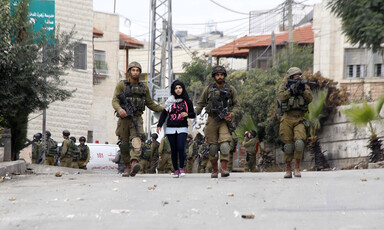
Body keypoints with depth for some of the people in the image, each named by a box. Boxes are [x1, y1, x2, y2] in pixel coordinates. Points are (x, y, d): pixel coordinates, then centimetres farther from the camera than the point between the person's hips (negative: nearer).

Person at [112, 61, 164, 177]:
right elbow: (115, 101, -4)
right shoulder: (121, 85, 5)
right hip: (124, 118, 0)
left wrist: (164, 109, 15)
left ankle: (134, 162, -40)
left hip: (137, 118, 0)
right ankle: (127, 166, 17)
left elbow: (150, 103, 23)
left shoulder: (144, 87, 15)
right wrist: (119, 109, -26)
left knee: (136, 139, -22)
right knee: (124, 144, 3)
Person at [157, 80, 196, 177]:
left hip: (182, 128, -1)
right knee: (174, 150, 2)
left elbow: (193, 114, 12)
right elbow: (164, 114, 13)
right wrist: (159, 125, 4)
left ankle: (181, 168, -3)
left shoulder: (187, 102, 6)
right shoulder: (170, 101, 8)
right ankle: (176, 170, 8)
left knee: (181, 148, -16)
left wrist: (187, 114, -10)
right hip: (171, 129, 1)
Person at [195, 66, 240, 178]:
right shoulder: (208, 89, 8)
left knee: (225, 144, -18)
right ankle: (214, 170, 12)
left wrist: (231, 115, -10)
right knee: (213, 146, 2)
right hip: (212, 120, 1)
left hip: (225, 121, -1)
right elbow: (201, 104, 15)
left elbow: (236, 105, 9)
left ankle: (224, 169, -20)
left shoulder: (231, 89, 6)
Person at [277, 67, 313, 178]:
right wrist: (291, 89, -19)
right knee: (288, 146, -1)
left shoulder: (304, 86, 11)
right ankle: (288, 170, 10)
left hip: (299, 119, 1)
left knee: (300, 142, -18)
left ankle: (297, 168, -9)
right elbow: (280, 97, -11)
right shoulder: (284, 85, 7)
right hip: (287, 119, -1)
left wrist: (303, 90, -17)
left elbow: (310, 99, -3)